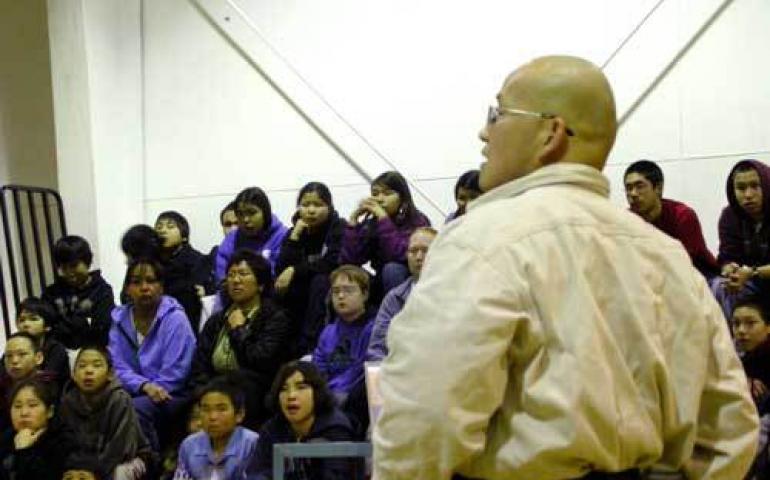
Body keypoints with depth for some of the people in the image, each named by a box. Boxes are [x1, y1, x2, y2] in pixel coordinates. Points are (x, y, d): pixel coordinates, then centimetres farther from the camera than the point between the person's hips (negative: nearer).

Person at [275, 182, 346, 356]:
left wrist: (295, 271, -21)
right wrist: (295, 236, -16)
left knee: (320, 281, -33)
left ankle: (309, 346, -35)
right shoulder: (295, 232, 4)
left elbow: (333, 263, -21)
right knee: (281, 289, -22)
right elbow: (282, 269, -8)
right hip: (305, 293, 4)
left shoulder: (339, 228, -8)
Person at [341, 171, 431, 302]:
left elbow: (401, 255, -29)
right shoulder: (370, 224, 0)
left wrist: (383, 218, -29)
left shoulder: (418, 222, -12)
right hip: (382, 288, 4)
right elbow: (347, 262, -12)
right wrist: (353, 221, -17)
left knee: (392, 269, -31)